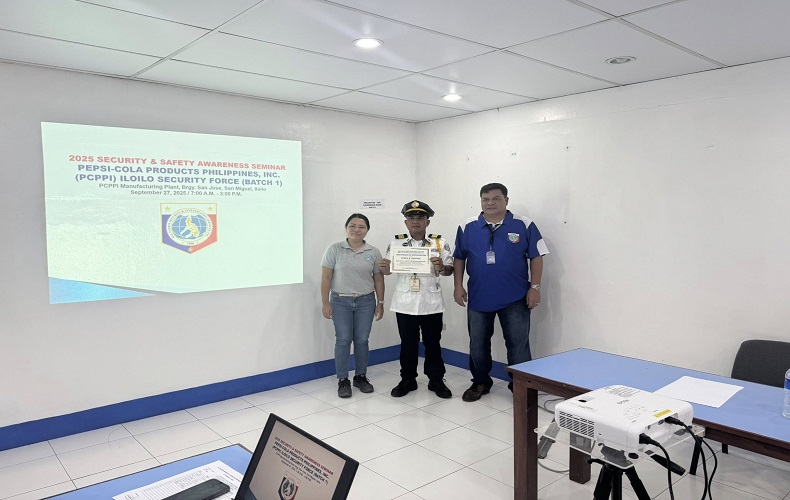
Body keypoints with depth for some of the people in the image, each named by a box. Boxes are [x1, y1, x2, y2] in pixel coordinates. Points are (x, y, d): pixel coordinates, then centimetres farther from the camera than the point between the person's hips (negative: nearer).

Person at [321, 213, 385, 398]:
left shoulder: (374, 252, 2)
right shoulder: (334, 249, -4)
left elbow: (378, 279, 7)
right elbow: (326, 278, -3)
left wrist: (380, 303, 5)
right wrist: (325, 303, -6)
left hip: (366, 301, 2)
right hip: (340, 301, -2)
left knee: (362, 340, 7)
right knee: (343, 340, 0)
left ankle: (361, 376, 23)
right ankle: (343, 380, 12)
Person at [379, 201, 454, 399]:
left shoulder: (439, 243, 0)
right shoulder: (396, 243, 3)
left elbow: (450, 270, 0)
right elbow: (388, 270, 5)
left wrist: (441, 267, -22)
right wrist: (385, 267, -18)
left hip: (431, 303, 0)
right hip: (405, 303, 1)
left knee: (433, 343, 10)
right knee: (408, 343, 11)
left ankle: (436, 380, 24)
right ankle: (407, 380, 25)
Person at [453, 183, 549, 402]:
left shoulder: (524, 225, -3)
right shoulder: (467, 227, 2)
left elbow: (536, 257, -2)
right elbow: (459, 258, 8)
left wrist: (535, 287, -6)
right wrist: (458, 286, 2)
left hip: (515, 299, -2)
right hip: (478, 298, 2)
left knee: (518, 344, 6)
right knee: (477, 343, 13)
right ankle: (480, 382, 31)